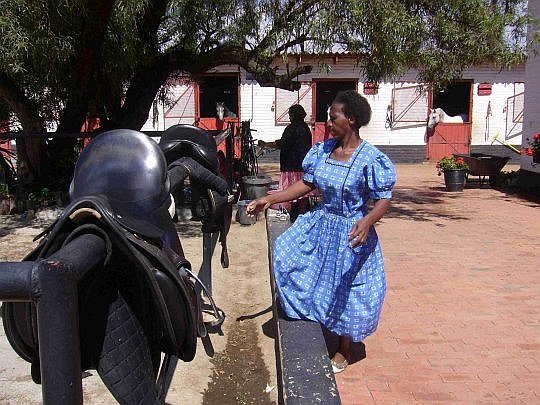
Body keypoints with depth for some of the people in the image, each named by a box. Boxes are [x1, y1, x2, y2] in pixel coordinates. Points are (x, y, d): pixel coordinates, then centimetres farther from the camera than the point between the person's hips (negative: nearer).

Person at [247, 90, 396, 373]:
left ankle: (344, 351, 32)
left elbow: (384, 200, -20)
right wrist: (270, 199, -1)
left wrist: (367, 221, -41)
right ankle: (305, 315, 23)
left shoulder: (370, 159, -20)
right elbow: (306, 184, 4)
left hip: (350, 232, -6)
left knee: (346, 290, 7)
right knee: (285, 251, 0)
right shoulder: (322, 150, -2)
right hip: (320, 225, 6)